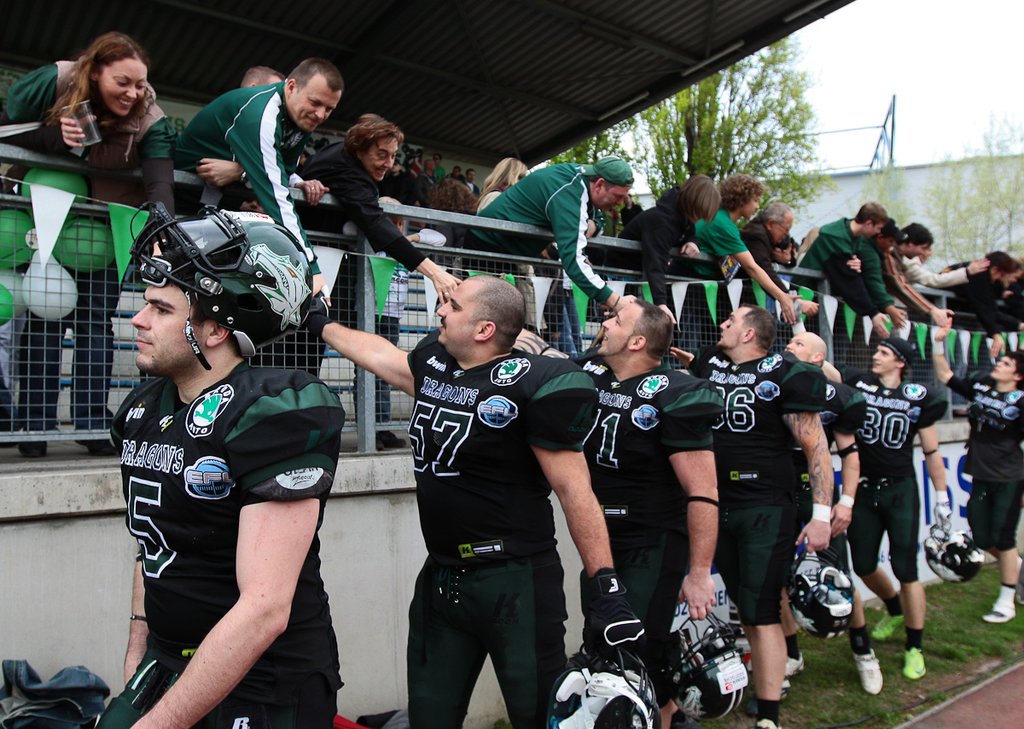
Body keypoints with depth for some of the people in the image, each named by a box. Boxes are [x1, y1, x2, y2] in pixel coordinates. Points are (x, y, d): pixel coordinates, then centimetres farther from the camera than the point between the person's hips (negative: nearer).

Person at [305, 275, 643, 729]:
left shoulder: (531, 386, -16)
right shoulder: (433, 363, 6)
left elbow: (574, 490, -16)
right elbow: (376, 352, 27)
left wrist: (604, 588, -17)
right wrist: (320, 322, 39)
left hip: (516, 584, -7)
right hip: (440, 578, 8)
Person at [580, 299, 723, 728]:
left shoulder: (674, 398, -19)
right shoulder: (590, 375, 1)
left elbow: (703, 494, -21)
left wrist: (700, 573, -22)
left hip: (654, 547, -7)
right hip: (603, 540, 8)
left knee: (640, 654, -9)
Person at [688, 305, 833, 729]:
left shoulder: (785, 375, -9)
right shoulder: (707, 364, 8)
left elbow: (816, 447, -8)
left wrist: (822, 514, -11)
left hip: (766, 510, -6)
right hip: (717, 507, 6)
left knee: (761, 612, -5)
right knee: (743, 607, 14)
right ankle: (771, 673, 30)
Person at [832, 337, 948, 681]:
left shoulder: (917, 397, -5)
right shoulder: (858, 383, 0)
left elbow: (931, 451, 1)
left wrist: (942, 496, 2)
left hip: (900, 490, -3)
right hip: (863, 488, 3)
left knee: (905, 569, -5)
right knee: (863, 565, 11)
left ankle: (915, 647, 11)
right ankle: (895, 608, 43)